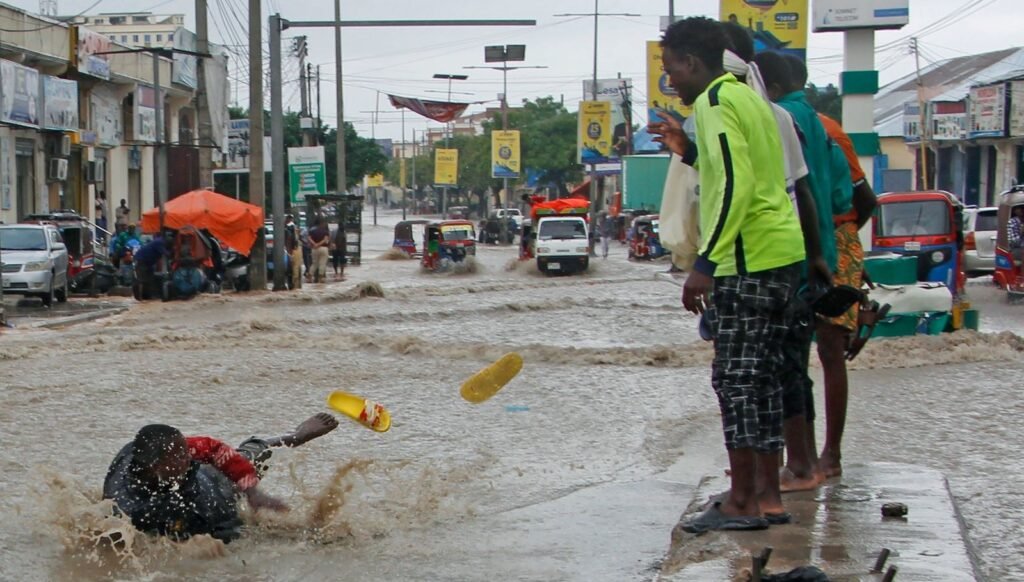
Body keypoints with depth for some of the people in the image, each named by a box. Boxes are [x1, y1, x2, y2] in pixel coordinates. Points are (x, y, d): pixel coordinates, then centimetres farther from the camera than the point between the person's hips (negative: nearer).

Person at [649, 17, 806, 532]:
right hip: (783, 252, 10)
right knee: (760, 374, 12)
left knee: (735, 376, -5)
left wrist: (705, 263, -22)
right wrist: (690, 151, 22)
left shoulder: (715, 102, -10)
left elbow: (735, 186, -20)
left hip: (748, 258, -10)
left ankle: (742, 502, -3)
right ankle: (768, 496, 16)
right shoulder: (747, 97, 19)